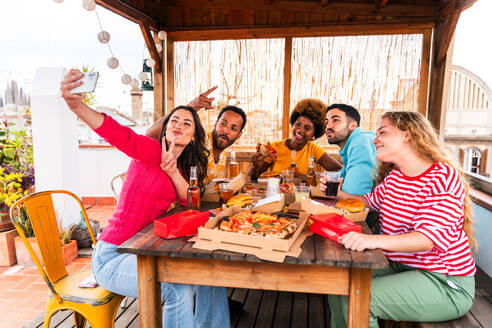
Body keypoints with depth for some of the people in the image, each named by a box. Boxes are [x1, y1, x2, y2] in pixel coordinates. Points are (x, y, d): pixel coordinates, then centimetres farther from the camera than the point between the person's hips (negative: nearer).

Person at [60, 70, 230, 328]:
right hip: (112, 256, -7)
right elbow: (116, 133, -31)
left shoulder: (180, 166, 9)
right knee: (179, 286, -27)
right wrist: (76, 105, -49)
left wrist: (173, 173, -22)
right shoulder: (152, 150, -13)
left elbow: (189, 203, -3)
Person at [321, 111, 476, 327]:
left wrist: (374, 240, -46)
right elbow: (372, 200, 23)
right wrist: (339, 193, 4)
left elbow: (430, 237, -30)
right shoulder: (393, 176, 6)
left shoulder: (444, 177, -18)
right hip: (400, 266, 7)